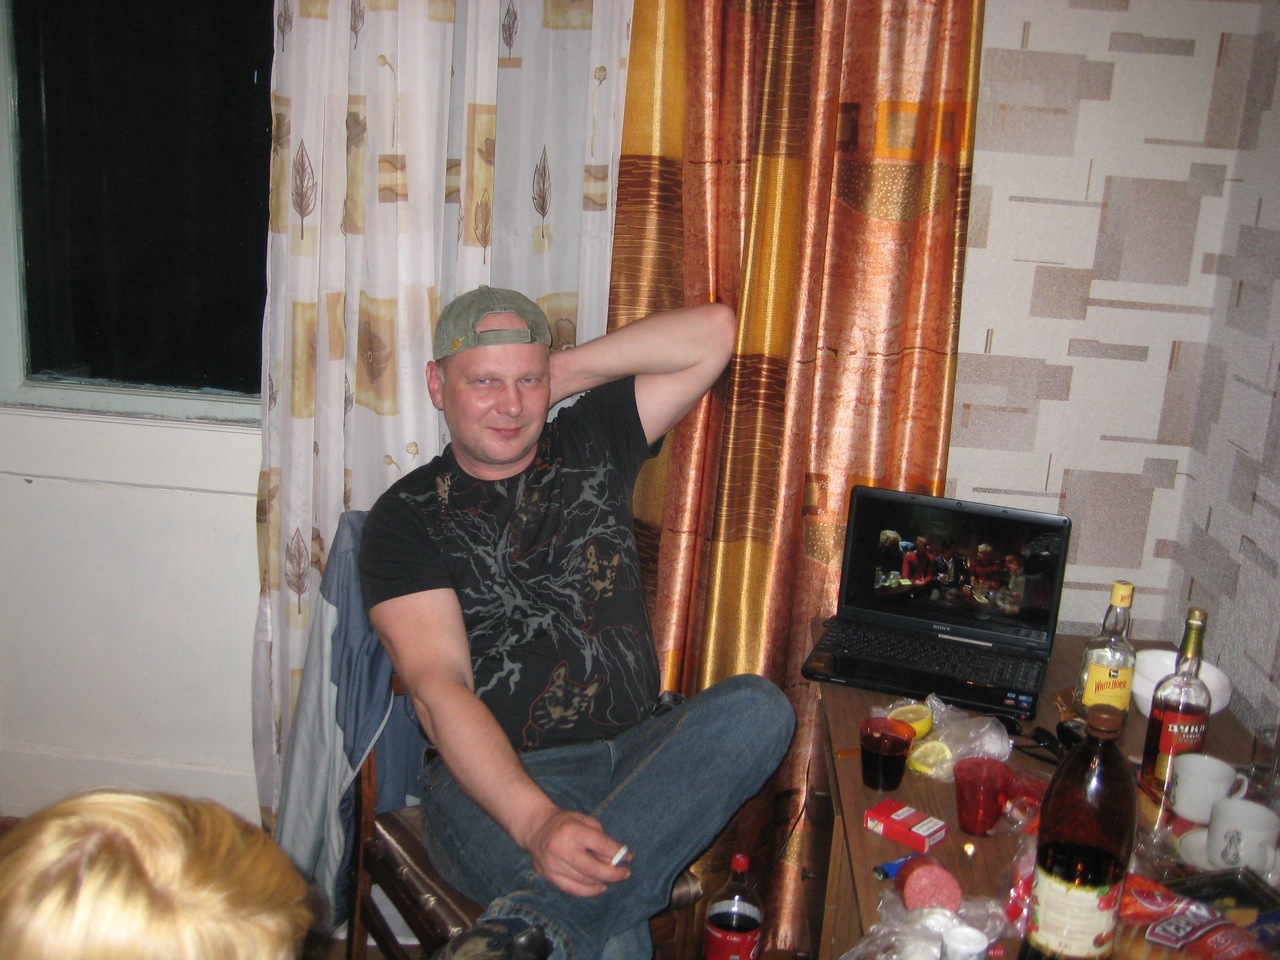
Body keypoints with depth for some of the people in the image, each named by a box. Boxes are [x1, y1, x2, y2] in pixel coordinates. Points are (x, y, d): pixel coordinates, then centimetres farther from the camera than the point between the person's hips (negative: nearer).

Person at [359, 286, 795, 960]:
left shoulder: (591, 444, 12)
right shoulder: (405, 518, 1)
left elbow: (712, 331, 6)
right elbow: (438, 689, -12)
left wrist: (563, 372, 2)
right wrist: (535, 820, -29)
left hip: (637, 748, 6)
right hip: (492, 774, -5)